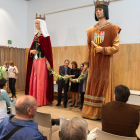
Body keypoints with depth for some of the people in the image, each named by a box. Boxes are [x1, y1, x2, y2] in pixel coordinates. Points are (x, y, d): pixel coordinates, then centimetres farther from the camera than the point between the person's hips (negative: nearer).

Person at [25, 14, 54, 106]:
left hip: (42, 60, -7)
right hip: (35, 60, 7)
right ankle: (34, 99, 14)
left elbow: (48, 50, -9)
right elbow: (32, 48, 19)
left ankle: (41, 100, 2)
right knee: (33, 79, 6)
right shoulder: (36, 36, 16)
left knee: (41, 79, -6)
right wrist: (31, 51, -4)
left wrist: (48, 62, -16)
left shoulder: (45, 36, -4)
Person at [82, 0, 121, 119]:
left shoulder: (112, 28, 0)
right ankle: (91, 112, 16)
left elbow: (116, 47, -5)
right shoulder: (91, 30, 13)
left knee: (104, 85, -2)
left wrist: (101, 49, -15)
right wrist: (86, 63, 7)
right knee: (92, 85, 5)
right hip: (93, 63, 4)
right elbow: (88, 48, 13)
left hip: (105, 63, -4)